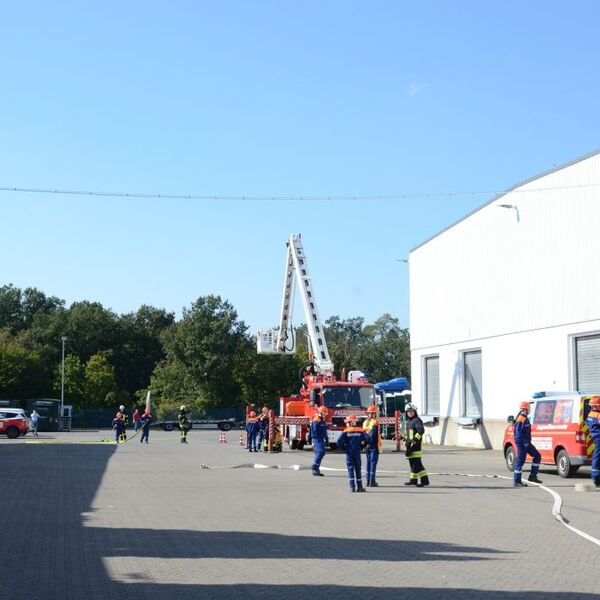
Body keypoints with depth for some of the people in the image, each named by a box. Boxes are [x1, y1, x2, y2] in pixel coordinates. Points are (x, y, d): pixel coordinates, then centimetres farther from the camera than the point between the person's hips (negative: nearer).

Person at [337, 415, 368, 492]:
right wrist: (361, 447, 10)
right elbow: (367, 439, -3)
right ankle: (359, 487, 11)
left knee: (350, 469, 1)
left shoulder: (346, 432, -5)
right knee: (358, 469, 9)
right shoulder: (360, 431, 1)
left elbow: (339, 441, -13)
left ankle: (352, 487, -5)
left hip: (349, 453, -2)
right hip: (357, 452, 2)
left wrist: (344, 448, 3)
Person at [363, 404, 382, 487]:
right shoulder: (375, 422, -11)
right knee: (373, 462, -4)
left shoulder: (365, 422, 9)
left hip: (367, 445, 6)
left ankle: (368, 481, 15)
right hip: (374, 446, -6)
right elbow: (375, 434, -18)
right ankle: (372, 481, -7)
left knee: (368, 462, 13)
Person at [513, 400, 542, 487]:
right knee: (520, 461, -6)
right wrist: (525, 442, -25)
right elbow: (518, 434, -24)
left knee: (537, 456, 12)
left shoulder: (525, 419, 14)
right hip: (522, 443, -11)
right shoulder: (520, 420, -18)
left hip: (526, 443, 11)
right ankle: (516, 482, -1)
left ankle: (533, 476, 14)